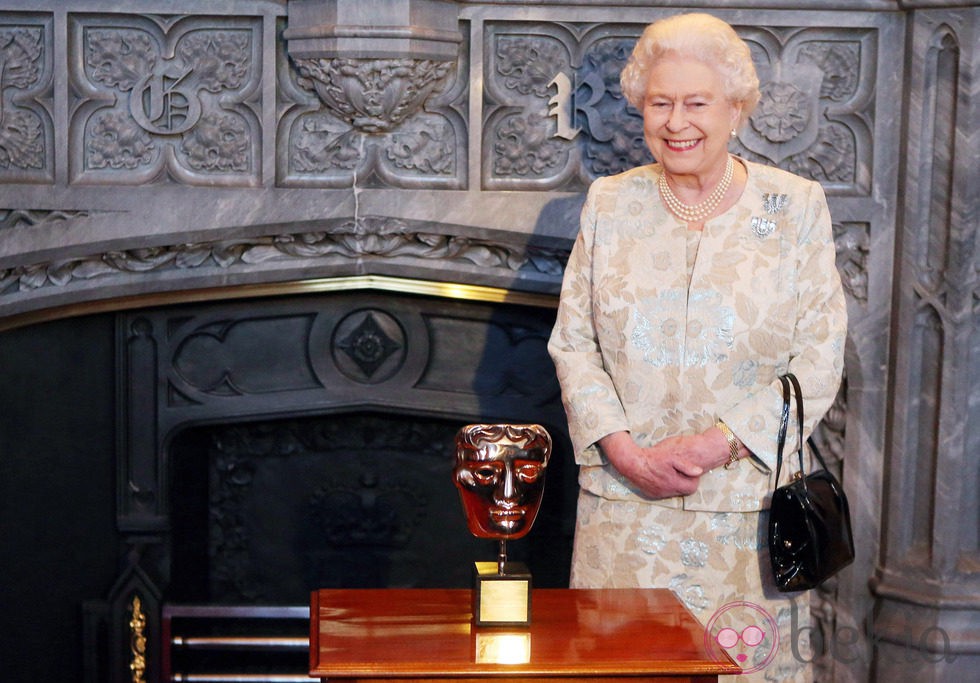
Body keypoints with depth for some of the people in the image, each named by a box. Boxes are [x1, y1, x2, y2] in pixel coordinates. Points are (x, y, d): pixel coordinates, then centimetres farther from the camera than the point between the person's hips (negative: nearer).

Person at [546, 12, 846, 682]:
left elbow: (818, 362, -3)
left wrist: (717, 443, -14)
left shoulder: (796, 208, 0)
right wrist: (625, 450, -9)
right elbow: (573, 341, 5)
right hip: (624, 501, 2)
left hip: (747, 499, -1)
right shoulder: (610, 205, 6)